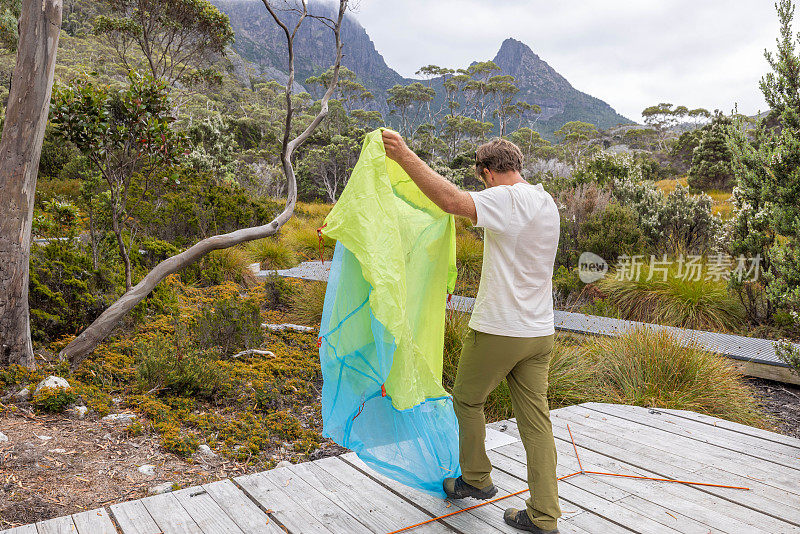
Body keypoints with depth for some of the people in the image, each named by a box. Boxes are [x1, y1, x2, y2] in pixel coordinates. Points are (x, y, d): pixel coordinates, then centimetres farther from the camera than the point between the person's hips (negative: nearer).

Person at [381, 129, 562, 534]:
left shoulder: (505, 200, -15)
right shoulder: (547, 203, 12)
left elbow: (452, 201, -32)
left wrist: (405, 156, -29)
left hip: (497, 331, -7)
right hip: (540, 333, 8)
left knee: (468, 400, 17)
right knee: (536, 421, 10)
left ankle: (475, 479, 32)